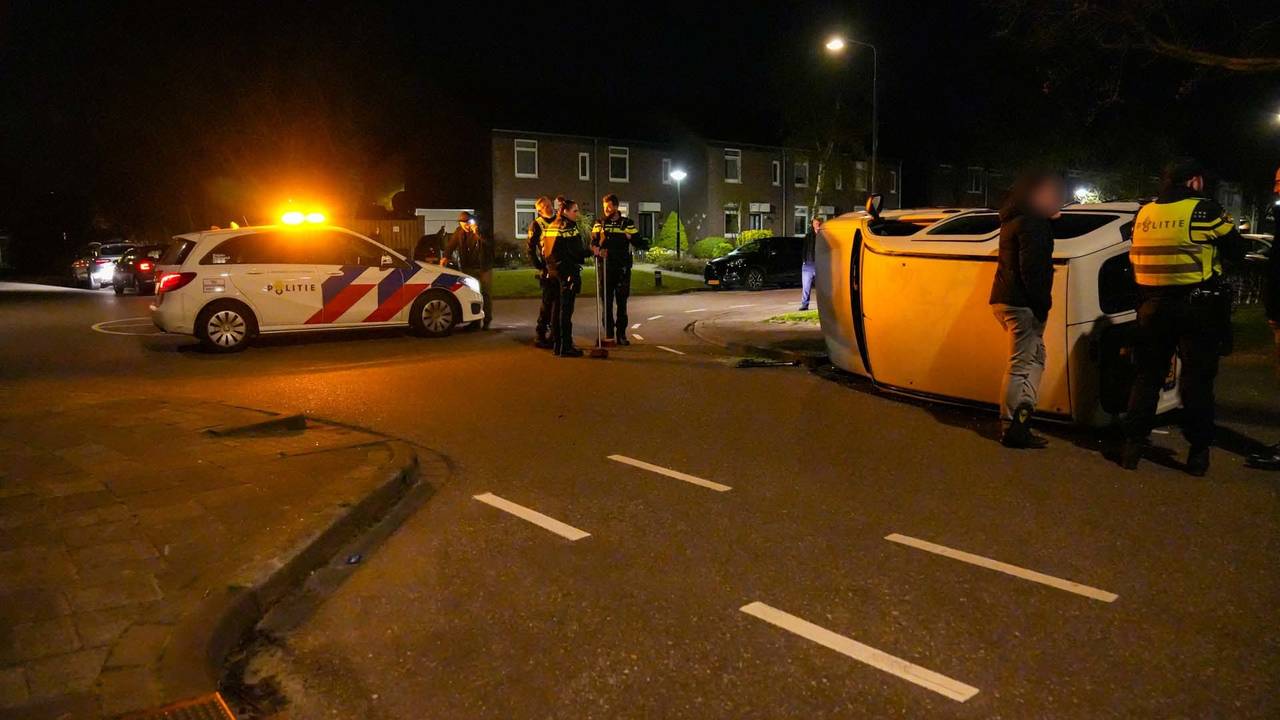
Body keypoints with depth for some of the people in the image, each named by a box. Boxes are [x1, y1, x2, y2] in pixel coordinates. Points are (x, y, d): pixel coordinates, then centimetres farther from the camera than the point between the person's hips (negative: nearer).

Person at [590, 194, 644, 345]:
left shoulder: (627, 223, 5)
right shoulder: (599, 223, 8)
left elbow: (639, 243, 5)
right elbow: (593, 243, 3)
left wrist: (630, 237, -14)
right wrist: (597, 249, -19)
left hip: (622, 269, 0)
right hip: (605, 268, 1)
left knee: (622, 303, 4)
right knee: (606, 303, 3)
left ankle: (621, 334, 11)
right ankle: (608, 334, 9)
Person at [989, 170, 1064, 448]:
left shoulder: (1015, 219, 19)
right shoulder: (1032, 222, -13)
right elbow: (1031, 268, -20)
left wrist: (1049, 232, 22)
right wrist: (1042, 304, -17)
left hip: (1006, 300, 10)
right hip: (1021, 303, -10)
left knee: (1034, 358, 17)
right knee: (1022, 364, -6)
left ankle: (1022, 417, 19)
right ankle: (1012, 428, -2)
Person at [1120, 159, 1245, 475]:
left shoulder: (1144, 213, 5)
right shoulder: (1205, 210, -8)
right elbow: (1236, 251, 0)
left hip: (1152, 306, 4)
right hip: (1198, 307, -3)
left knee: (1147, 376, 12)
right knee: (1197, 379, 5)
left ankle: (1133, 444, 12)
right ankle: (1198, 452, 10)